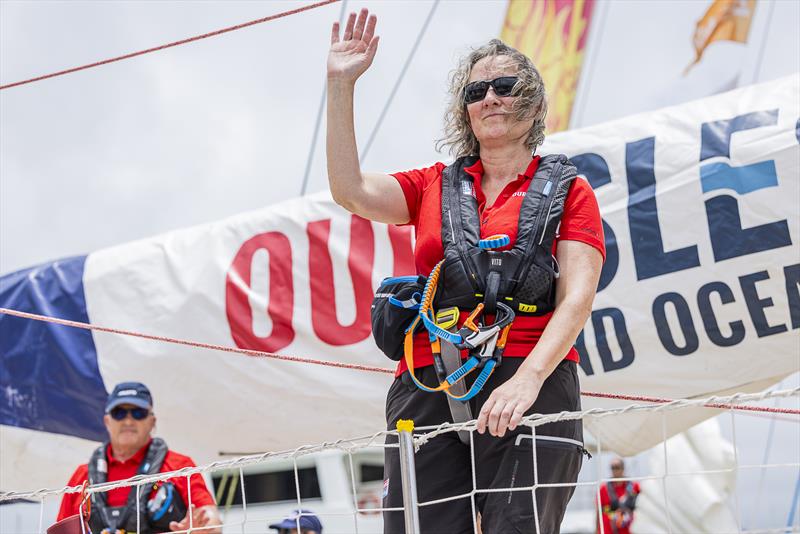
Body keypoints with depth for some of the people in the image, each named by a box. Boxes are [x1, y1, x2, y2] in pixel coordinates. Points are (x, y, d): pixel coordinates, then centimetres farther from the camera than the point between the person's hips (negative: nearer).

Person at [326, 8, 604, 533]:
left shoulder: (566, 190, 12)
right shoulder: (434, 187, 21)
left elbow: (577, 299, -1)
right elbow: (350, 191, 4)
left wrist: (528, 377, -18)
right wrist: (341, 86, -2)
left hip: (531, 387, -3)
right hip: (427, 389, 3)